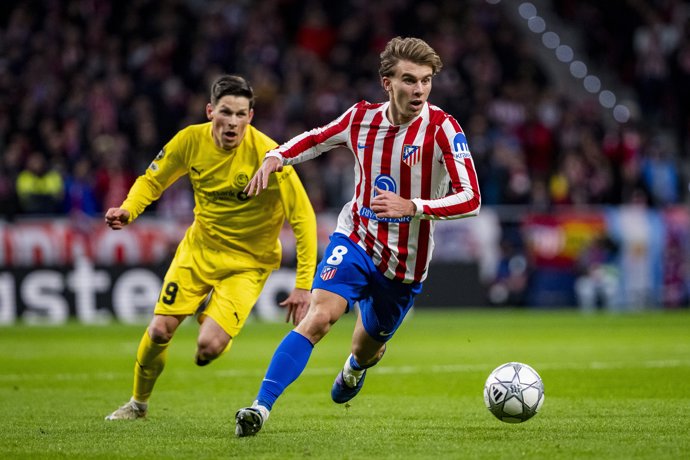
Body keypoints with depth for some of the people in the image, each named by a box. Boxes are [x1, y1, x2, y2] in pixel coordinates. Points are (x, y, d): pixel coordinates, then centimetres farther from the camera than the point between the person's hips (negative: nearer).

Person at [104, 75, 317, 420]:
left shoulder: (267, 155, -25)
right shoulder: (192, 140, -12)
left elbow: (303, 217, -21)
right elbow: (153, 180, 5)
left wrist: (304, 285, -24)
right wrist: (128, 210, -17)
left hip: (247, 261, -3)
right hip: (199, 246, 3)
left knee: (209, 346, -18)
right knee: (159, 331, -2)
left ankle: (211, 311, 21)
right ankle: (138, 402, 27)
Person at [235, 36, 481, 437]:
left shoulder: (442, 128, -18)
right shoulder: (362, 118, -6)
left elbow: (470, 200, -23)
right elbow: (317, 139, 16)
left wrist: (413, 206, -37)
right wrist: (276, 157, -4)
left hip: (405, 263, -1)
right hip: (356, 239, 1)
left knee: (367, 346, 19)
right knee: (320, 315, -26)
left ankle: (356, 367, 59)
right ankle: (262, 407, -28)